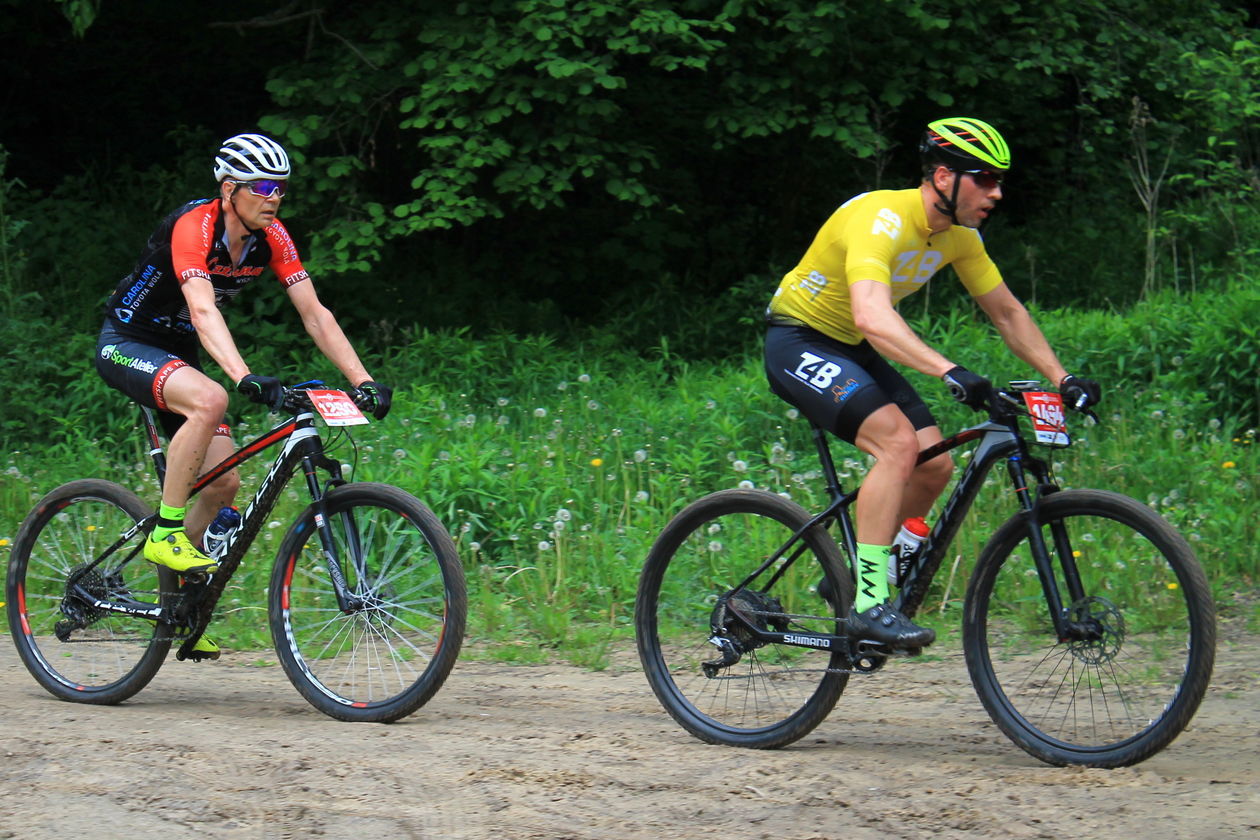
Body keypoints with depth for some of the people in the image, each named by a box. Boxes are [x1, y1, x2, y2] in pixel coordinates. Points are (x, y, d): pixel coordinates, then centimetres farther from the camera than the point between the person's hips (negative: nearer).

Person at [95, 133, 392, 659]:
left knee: (224, 482, -2)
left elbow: (315, 315, -7)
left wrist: (364, 382, -18)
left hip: (178, 354, 8)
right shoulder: (192, 227, -27)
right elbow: (203, 310, -41)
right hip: (127, 345, -8)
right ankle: (165, 532, -25)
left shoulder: (271, 238, -6)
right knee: (209, 400, -36)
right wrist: (247, 378, -55)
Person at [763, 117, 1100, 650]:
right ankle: (869, 603, -26)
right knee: (898, 441, -28)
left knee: (935, 466, -2)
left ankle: (850, 579, 16)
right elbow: (873, 319, -46)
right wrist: (951, 373, -56)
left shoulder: (960, 236, -4)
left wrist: (1062, 379, -3)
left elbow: (1007, 312, 8)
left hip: (852, 351, 9)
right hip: (799, 342, -9)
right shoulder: (882, 220, -30)